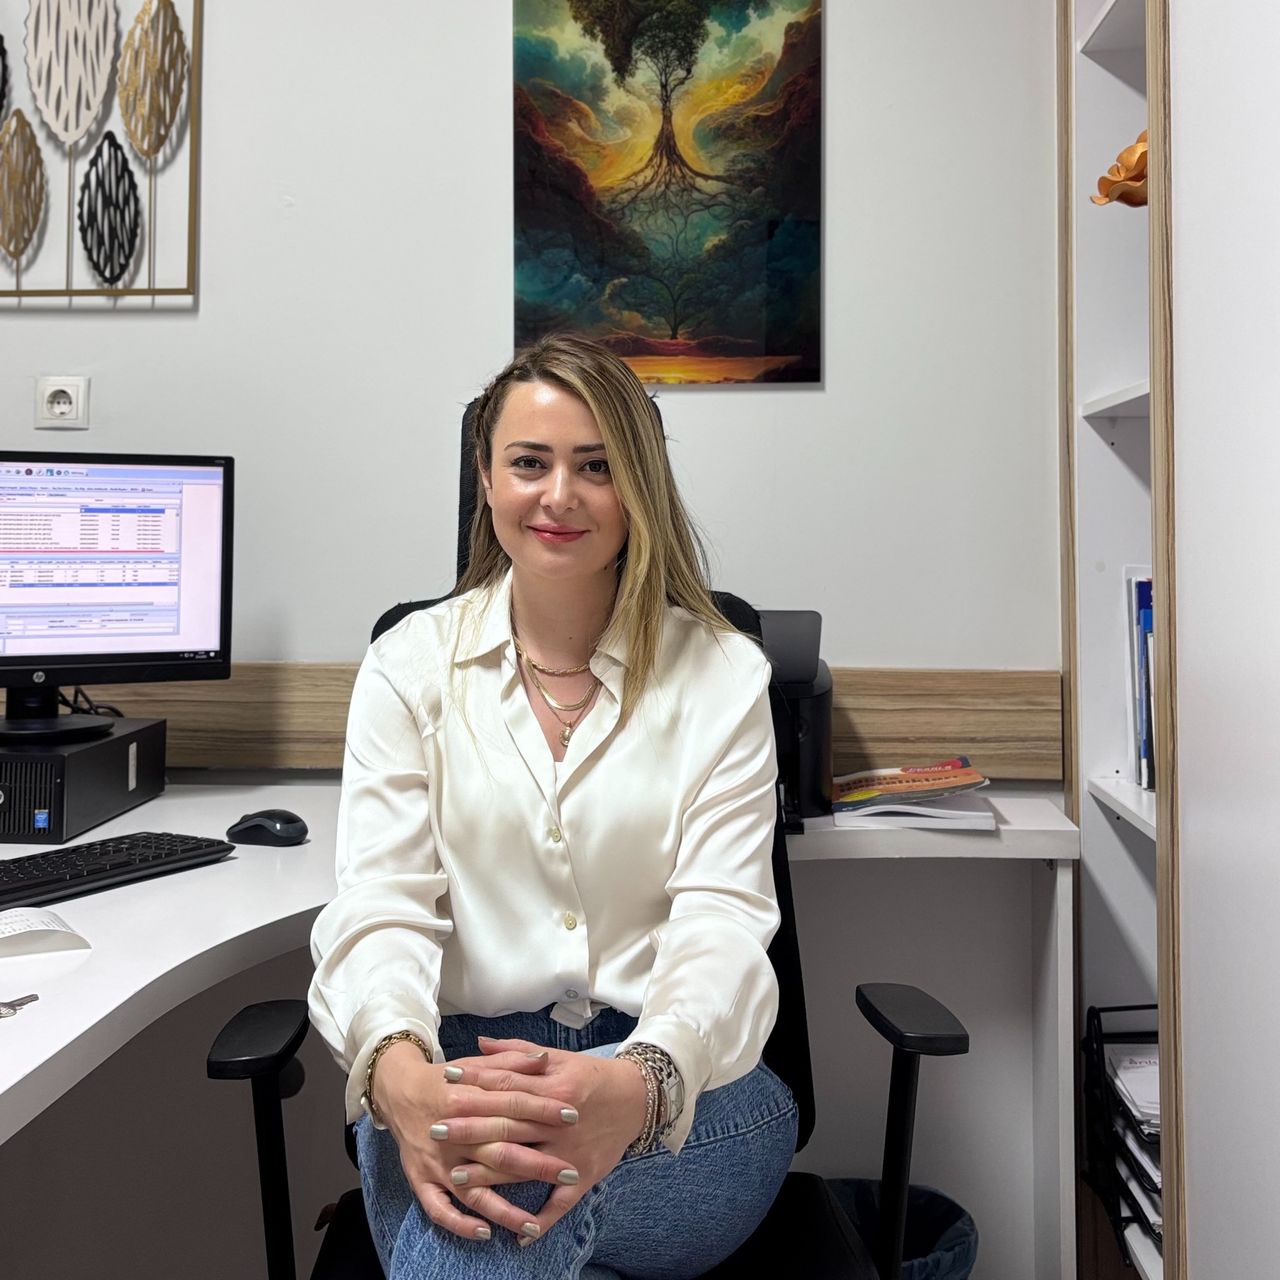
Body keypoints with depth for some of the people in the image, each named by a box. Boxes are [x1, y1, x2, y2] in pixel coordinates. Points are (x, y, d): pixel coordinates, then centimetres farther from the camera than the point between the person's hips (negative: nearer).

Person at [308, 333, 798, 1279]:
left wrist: (638, 1084, -31)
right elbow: (381, 901, -4)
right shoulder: (410, 663, 6)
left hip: (680, 1088, -1)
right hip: (454, 1069, 2)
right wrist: (397, 1071, -28)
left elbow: (723, 918, -8)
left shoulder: (723, 673, 2)